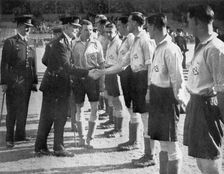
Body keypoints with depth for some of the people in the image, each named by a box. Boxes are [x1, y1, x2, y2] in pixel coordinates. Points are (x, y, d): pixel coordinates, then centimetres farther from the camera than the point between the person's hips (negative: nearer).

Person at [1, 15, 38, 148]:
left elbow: (34, 65, 15)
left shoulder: (30, 44, 15)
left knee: (23, 109, 11)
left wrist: (35, 81, 10)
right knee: (12, 110, 0)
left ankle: (20, 135, 23)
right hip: (14, 81, -5)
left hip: (27, 82, 5)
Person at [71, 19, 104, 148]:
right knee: (79, 108, 7)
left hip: (92, 77, 0)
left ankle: (90, 138, 11)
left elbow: (101, 63, 6)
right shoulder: (74, 43, 3)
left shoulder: (96, 44, 3)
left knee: (95, 107, -1)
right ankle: (81, 137, 21)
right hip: (78, 78, 1)